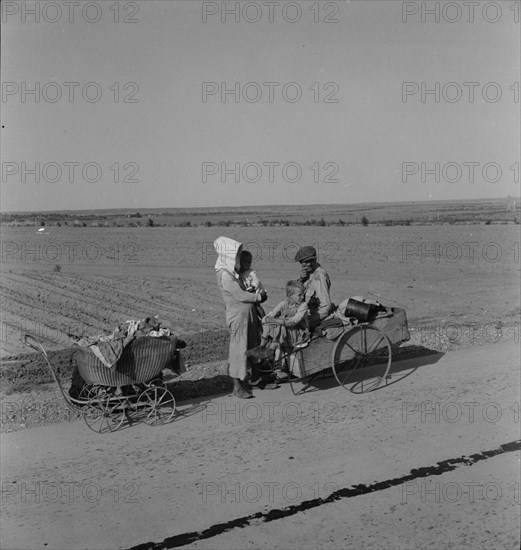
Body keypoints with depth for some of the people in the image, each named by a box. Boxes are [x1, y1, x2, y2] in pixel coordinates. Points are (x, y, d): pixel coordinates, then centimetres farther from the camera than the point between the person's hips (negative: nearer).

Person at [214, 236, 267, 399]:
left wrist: (258, 294, 1)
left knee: (250, 347, 13)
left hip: (248, 313, 9)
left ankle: (243, 380, 25)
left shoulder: (233, 272, 14)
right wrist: (258, 296, -6)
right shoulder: (224, 275, -16)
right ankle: (237, 386, 5)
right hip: (238, 315, -9)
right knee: (238, 348, -4)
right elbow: (240, 295, -18)